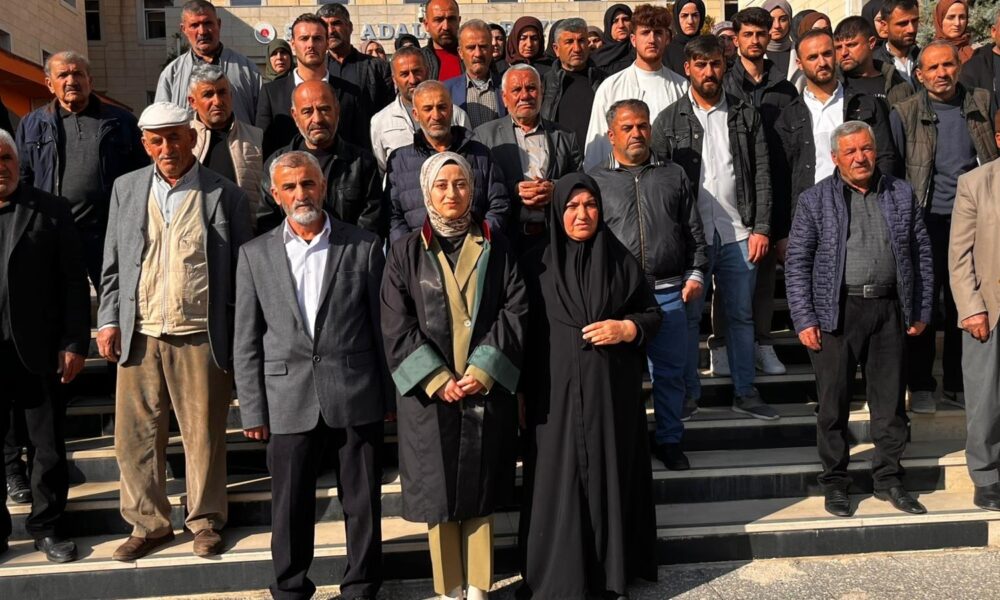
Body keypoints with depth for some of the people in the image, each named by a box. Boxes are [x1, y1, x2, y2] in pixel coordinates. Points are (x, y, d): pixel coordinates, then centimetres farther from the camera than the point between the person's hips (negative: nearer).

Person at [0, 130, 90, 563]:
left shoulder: (52, 210, 1)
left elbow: (74, 281, -2)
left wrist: (75, 343, -7)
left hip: (38, 351, -1)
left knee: (49, 446, 9)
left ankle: (45, 527, 26)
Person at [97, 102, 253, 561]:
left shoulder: (225, 195, 0)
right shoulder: (126, 189, 10)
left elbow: (242, 271, 1)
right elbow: (113, 263, 12)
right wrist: (109, 320, 3)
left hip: (200, 337, -3)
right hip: (139, 335, 3)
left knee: (204, 434, 6)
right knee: (135, 434, 8)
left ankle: (206, 520, 24)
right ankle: (148, 522, 24)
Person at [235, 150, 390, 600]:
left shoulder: (364, 247, 1)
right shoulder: (256, 255, 5)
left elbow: (383, 324, 4)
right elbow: (246, 342, 5)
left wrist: (391, 394, 2)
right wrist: (252, 410, 1)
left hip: (357, 397, -1)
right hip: (290, 401, 1)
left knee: (362, 503, 9)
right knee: (290, 508, 10)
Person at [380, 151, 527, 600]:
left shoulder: (494, 246, 5)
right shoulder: (405, 252, 2)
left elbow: (515, 310, -1)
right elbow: (397, 326, -3)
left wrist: (484, 370, -11)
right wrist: (438, 379, -12)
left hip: (487, 388, 1)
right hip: (428, 392, 0)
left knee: (480, 488, 7)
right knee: (438, 491, 5)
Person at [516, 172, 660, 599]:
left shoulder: (621, 260, 4)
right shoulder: (537, 265, 1)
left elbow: (652, 315, 9)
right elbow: (522, 331, 2)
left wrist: (626, 328, -12)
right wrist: (521, 392, -2)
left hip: (611, 392, 1)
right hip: (556, 394, -1)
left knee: (610, 477, 7)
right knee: (559, 483, 3)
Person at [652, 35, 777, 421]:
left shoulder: (746, 116, 7)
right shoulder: (669, 121, 2)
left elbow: (762, 175, 5)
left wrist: (761, 228, -3)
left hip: (739, 234, 2)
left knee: (741, 315, 10)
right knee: (688, 315, 5)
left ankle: (745, 392, 21)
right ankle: (688, 392, 18)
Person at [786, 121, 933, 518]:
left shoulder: (901, 194, 9)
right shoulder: (814, 200, 0)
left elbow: (922, 254, 12)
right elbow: (797, 265, -2)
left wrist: (921, 311, 7)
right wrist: (804, 320, -8)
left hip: (888, 309, 3)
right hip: (836, 311, -3)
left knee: (890, 400, 10)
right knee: (834, 403, 4)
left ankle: (888, 479, 24)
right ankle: (835, 483, 18)